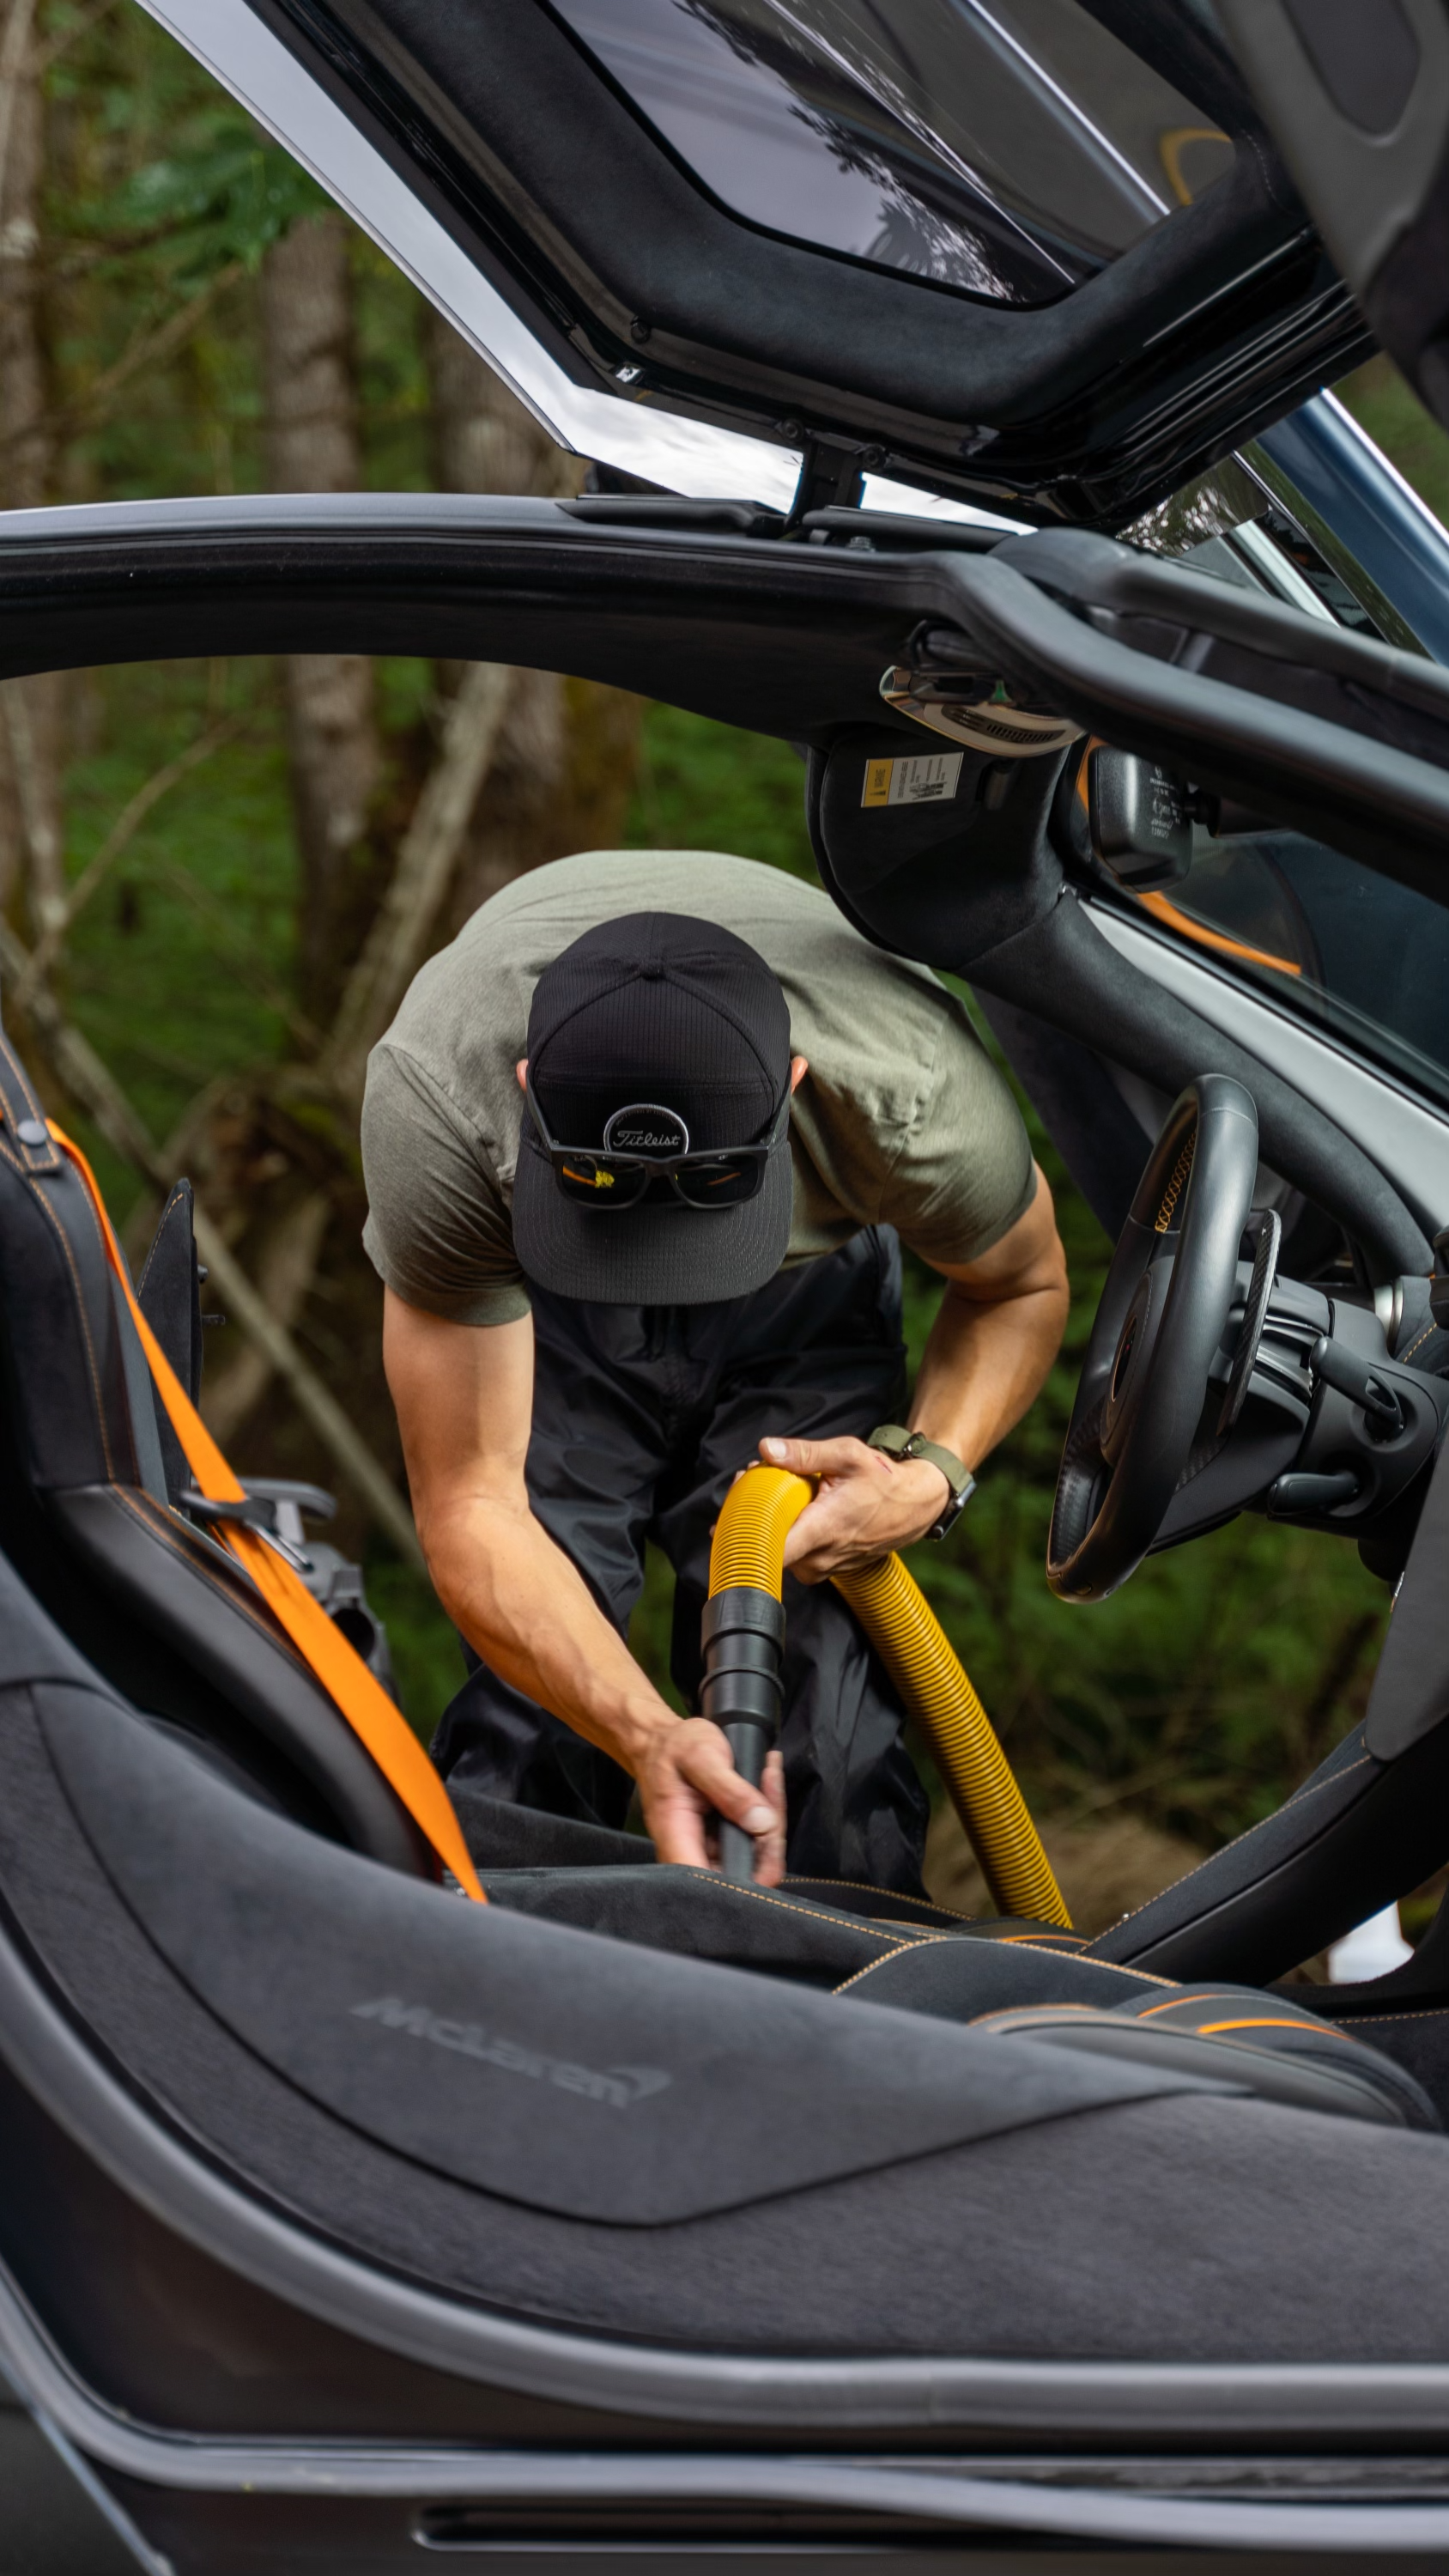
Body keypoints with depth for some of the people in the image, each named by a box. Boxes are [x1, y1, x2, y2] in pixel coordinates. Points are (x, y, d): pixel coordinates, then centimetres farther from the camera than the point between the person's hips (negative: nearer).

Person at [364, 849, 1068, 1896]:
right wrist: (650, 1738, -46)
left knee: (828, 1760, -14)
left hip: (803, 1284, 0)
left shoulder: (912, 1085, -37)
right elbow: (471, 1506, -32)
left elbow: (1021, 1286, -11)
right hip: (533, 1293, 0)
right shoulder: (435, 1098, -39)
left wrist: (931, 1476, -30)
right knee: (536, 1718, -15)